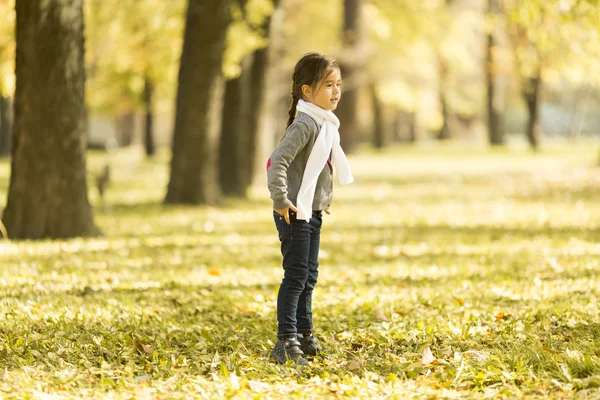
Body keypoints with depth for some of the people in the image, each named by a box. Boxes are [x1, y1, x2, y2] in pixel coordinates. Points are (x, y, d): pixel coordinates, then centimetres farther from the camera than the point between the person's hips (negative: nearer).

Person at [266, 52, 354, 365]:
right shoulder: (306, 124, -19)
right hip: (295, 213, -10)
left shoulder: (326, 123, 12)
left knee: (309, 275, 16)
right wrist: (280, 200, -28)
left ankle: (303, 335, 26)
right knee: (296, 276, -9)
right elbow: (277, 161, -29)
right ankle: (286, 341, -8)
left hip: (312, 212, 10)